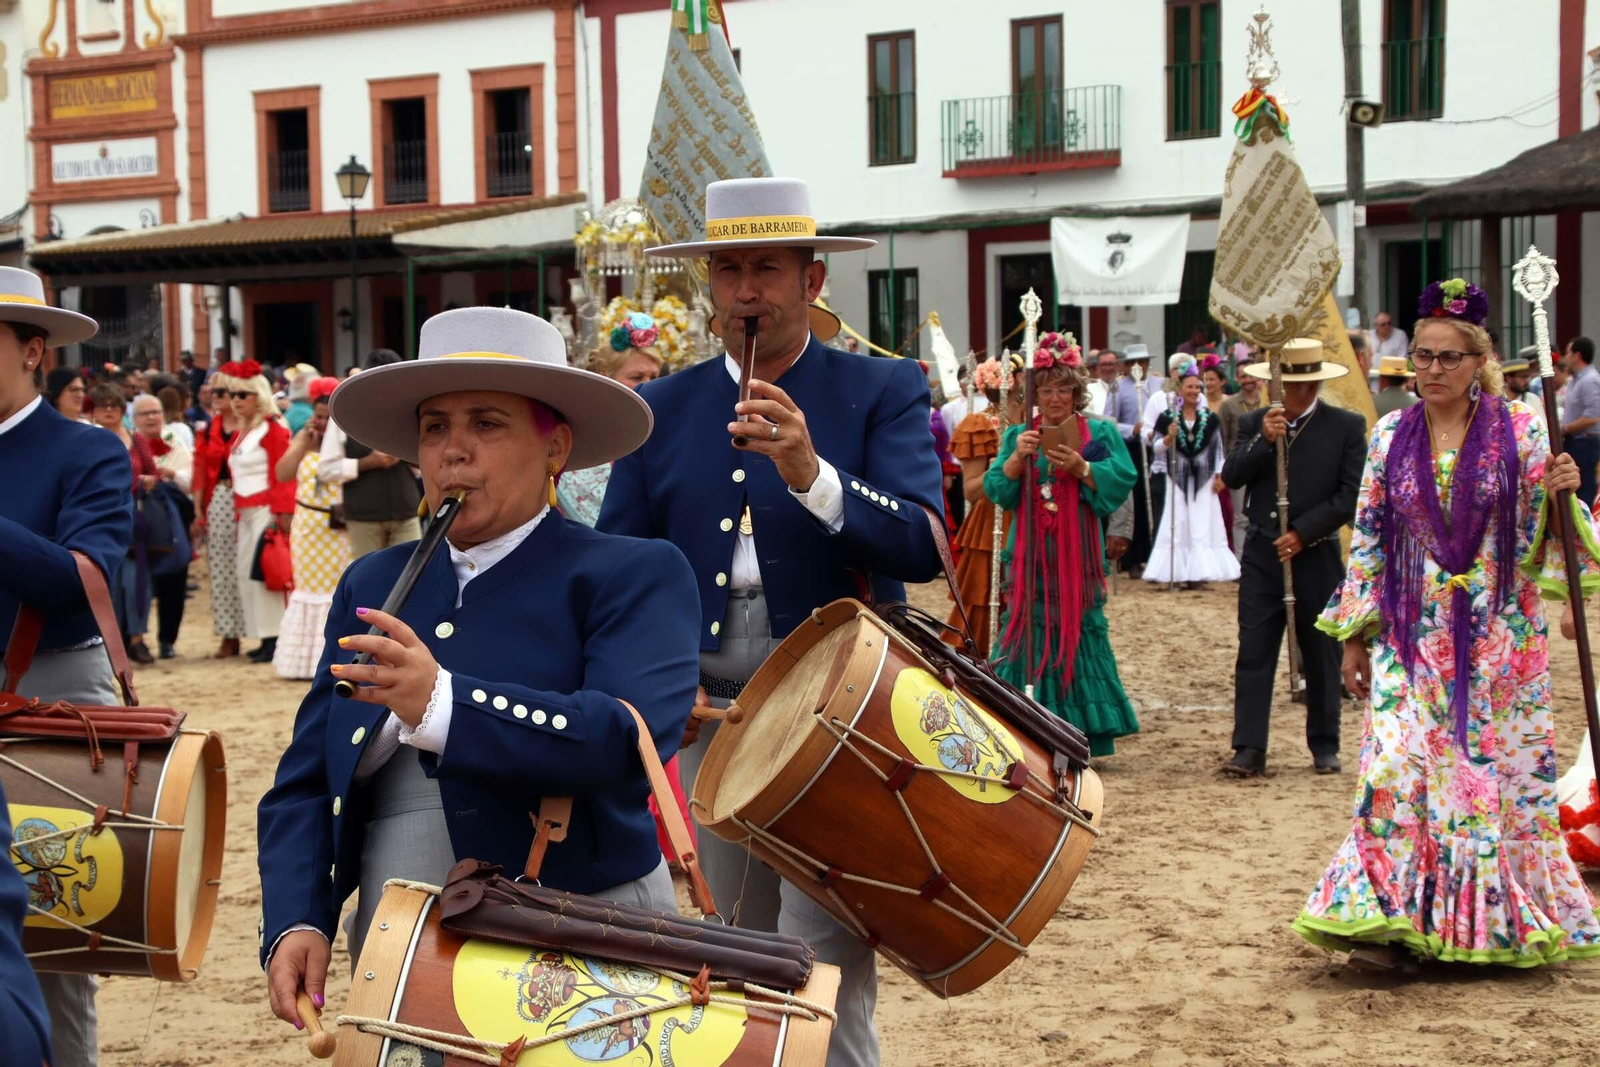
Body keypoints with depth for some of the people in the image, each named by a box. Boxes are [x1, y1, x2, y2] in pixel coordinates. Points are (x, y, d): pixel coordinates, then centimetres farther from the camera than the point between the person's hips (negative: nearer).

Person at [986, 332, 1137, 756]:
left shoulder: (1100, 433, 6)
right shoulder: (1019, 435, 12)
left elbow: (1121, 483, -5)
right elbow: (996, 490, 2)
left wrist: (1081, 468, -18)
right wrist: (1017, 458, -13)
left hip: (1078, 557, -2)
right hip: (1030, 557, 2)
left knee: (1080, 633, -2)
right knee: (1029, 634, -2)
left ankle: (1079, 734, 4)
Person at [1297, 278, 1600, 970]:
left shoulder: (1519, 431, -1)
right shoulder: (1392, 436, 5)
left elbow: (1538, 542, 2)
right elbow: (1368, 541, 8)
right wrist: (1354, 637, 7)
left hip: (1498, 639, -1)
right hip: (1412, 640, 1)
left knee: (1503, 772, 4)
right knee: (1397, 772, -9)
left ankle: (1502, 921, 18)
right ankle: (1388, 924, -8)